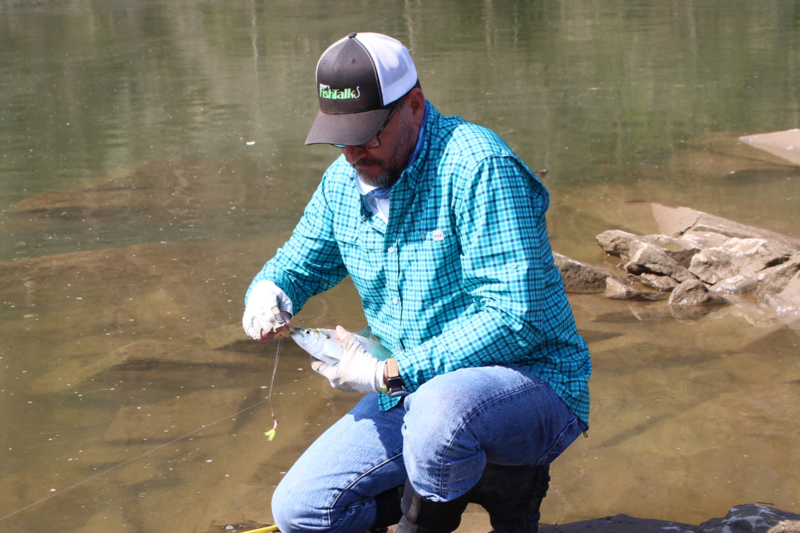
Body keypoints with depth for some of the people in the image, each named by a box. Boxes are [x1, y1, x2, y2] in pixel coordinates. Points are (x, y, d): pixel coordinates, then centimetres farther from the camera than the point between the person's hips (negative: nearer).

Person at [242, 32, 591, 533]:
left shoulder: (477, 166, -21)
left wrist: (388, 374, -26)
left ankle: (510, 490, -7)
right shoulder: (344, 181, 4)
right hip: (411, 391, 7)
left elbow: (514, 319, -27)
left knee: (439, 409, -41)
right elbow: (298, 264, 19)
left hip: (528, 378, -7)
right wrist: (268, 293, -8)